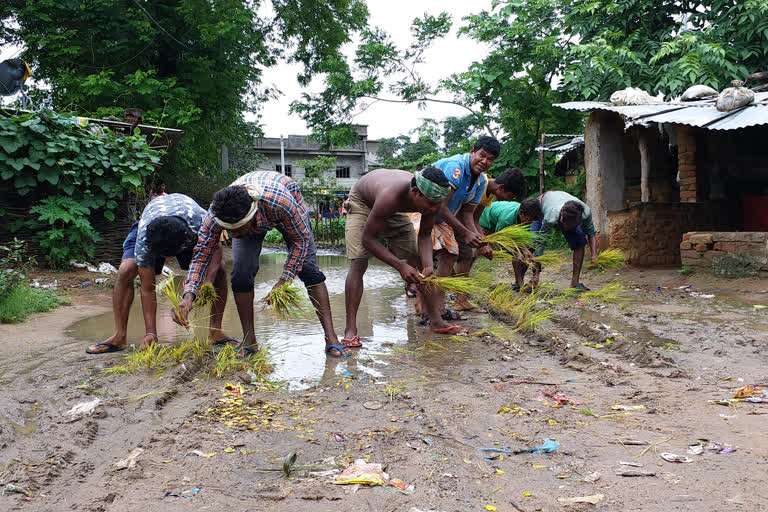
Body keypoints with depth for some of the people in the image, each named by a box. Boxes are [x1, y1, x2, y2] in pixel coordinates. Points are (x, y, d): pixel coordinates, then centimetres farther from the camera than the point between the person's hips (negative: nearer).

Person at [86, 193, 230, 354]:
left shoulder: (202, 222, -44)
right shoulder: (144, 238, -40)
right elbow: (147, 289, -33)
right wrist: (150, 333, -36)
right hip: (152, 232, -1)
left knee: (219, 271, -19)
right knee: (126, 271, -24)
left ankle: (215, 332, -7)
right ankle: (120, 336, -14)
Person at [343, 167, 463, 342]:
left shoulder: (431, 198, -28)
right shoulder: (391, 196, -46)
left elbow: (425, 235, -13)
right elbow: (368, 238, -36)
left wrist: (428, 266, -31)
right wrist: (400, 266, -43)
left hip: (395, 211, 6)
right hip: (362, 202, -5)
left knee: (419, 263, -2)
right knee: (358, 264, -20)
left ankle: (436, 321, 4)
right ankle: (350, 330, -18)